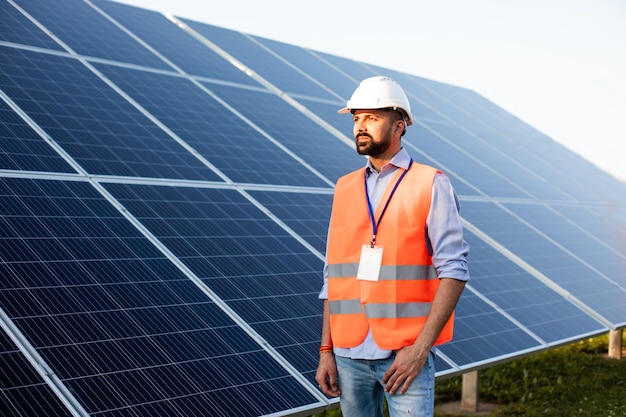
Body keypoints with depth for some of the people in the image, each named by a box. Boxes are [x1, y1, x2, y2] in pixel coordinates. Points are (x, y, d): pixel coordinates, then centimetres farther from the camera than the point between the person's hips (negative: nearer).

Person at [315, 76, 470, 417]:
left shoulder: (431, 185, -3)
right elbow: (334, 277, 13)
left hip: (405, 353, -4)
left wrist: (420, 348, -16)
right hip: (348, 353, 4)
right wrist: (326, 351, 7)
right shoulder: (345, 189, 11)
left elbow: (453, 271, -9)